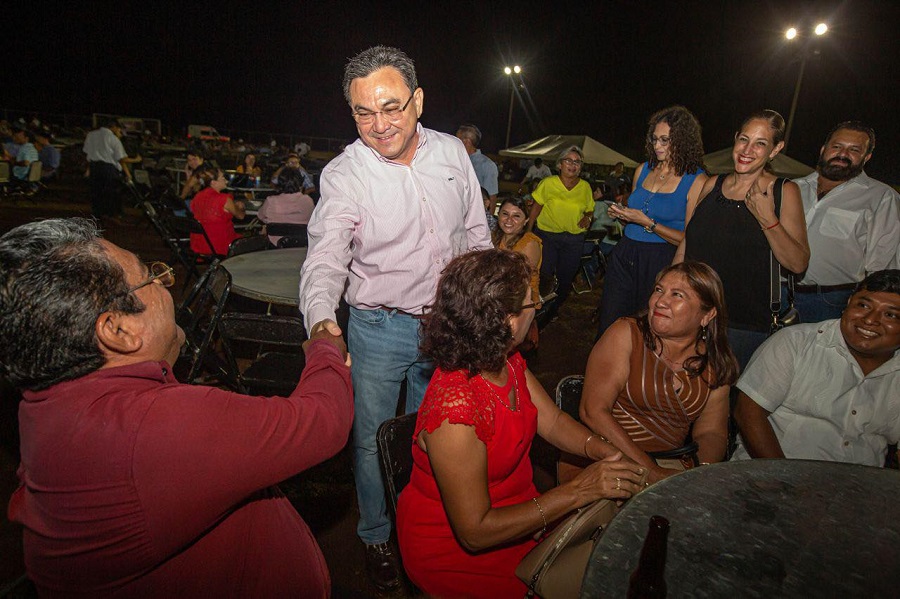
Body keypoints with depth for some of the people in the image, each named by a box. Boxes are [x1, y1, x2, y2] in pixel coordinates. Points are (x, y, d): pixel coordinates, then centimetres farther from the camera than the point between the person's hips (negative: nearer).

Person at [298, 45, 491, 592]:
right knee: (373, 439, 11)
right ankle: (377, 537, 38)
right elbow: (326, 256, -24)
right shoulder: (344, 174, -14)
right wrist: (321, 317, -43)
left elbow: (477, 232, 7)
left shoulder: (452, 151, -2)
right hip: (379, 327, -3)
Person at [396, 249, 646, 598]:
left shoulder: (507, 361, -7)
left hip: (519, 510, 7)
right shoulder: (455, 413, -33)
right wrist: (579, 491, -26)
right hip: (455, 549, -7)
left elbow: (552, 421, 4)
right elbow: (474, 532, -26)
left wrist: (604, 452, -15)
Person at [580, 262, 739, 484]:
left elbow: (712, 431, 5)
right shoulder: (626, 334, -10)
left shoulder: (716, 363, 2)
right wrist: (651, 472, -21)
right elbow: (593, 411, -17)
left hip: (673, 465, 4)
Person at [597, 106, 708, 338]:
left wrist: (647, 223, -17)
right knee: (608, 328, 5)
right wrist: (621, 215, 1)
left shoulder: (696, 181, -7)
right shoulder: (643, 169, 10)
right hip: (624, 257, 5)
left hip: (660, 264, -4)